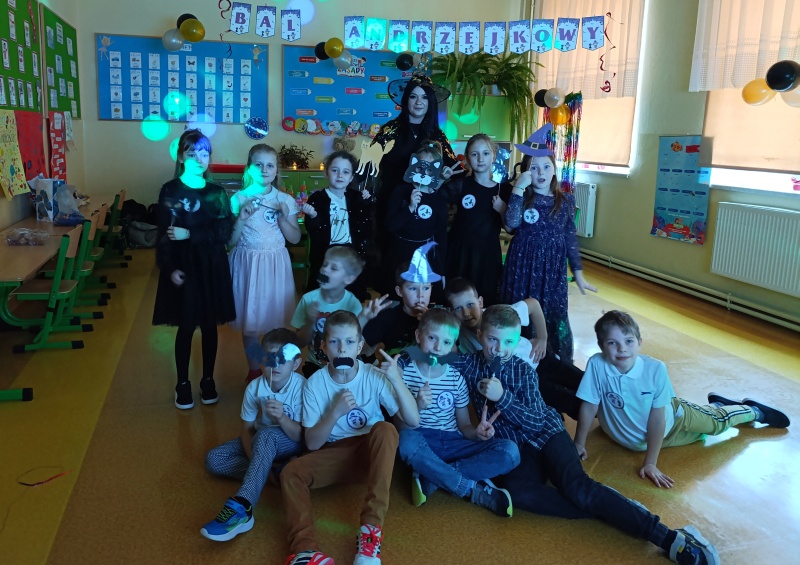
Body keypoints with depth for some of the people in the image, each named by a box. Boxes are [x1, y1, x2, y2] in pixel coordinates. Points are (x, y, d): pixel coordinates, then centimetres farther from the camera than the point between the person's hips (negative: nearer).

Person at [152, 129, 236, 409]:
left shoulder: (217, 192, 4)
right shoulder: (170, 191, -2)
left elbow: (225, 231, -7)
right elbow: (164, 234, -6)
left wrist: (190, 234, -18)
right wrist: (170, 268, -15)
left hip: (212, 266, 2)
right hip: (182, 266, -2)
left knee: (210, 326, 9)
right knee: (185, 326, 5)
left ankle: (208, 380, 24)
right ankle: (183, 384, 20)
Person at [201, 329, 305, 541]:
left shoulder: (302, 387, -23)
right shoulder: (254, 387, -14)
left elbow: (301, 436, -22)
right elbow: (247, 429, -5)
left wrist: (282, 418, -41)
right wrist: (254, 458, -23)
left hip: (291, 444, -5)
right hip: (261, 443, 5)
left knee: (266, 434, -38)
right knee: (213, 459, -14)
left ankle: (242, 507, -47)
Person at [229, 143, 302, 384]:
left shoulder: (285, 200, 0)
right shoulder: (238, 199, -3)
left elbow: (295, 238, 1)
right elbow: (231, 241, -3)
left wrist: (283, 219, -15)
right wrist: (241, 219, -18)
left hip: (275, 264, 1)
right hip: (247, 264, 0)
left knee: (276, 317, 6)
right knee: (249, 319, 8)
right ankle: (253, 371, 25)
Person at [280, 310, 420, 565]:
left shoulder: (374, 376, -11)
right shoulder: (315, 383, -9)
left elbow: (414, 421, -17)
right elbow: (312, 443, -9)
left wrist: (397, 379, -30)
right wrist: (335, 412, -26)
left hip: (372, 451, -1)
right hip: (334, 453, 2)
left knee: (385, 429, -33)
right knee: (291, 472, -23)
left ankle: (372, 527, -35)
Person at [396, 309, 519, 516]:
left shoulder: (456, 378, 6)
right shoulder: (404, 371, -3)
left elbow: (463, 425, 8)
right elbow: (401, 427, -5)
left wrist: (477, 432, -15)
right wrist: (417, 406, -26)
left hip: (452, 443, 3)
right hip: (421, 442, -3)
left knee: (510, 451, -18)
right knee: (407, 440, -39)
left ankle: (430, 478, -22)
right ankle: (475, 490, -23)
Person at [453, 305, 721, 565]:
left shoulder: (523, 370, -5)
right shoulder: (468, 365, 0)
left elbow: (535, 421, -12)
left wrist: (502, 396, -26)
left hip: (545, 432, -1)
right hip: (514, 447, 1)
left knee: (576, 485, -30)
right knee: (516, 492, -33)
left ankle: (669, 537, -34)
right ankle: (617, 511, -30)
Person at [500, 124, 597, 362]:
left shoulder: (565, 201, 4)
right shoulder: (522, 198, -2)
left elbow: (570, 238, 8)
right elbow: (511, 224, -22)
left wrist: (578, 273, 8)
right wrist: (518, 189, -23)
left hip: (553, 270, 1)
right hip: (523, 267, -1)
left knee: (555, 320, 3)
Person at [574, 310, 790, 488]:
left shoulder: (655, 369, -34)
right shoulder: (597, 365, -34)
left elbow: (657, 418, -28)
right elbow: (589, 407, -23)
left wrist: (650, 463, -27)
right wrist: (579, 443, -16)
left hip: (671, 419, -1)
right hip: (633, 440, 2)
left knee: (716, 421, 20)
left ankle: (753, 411, 52)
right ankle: (716, 404, 52)